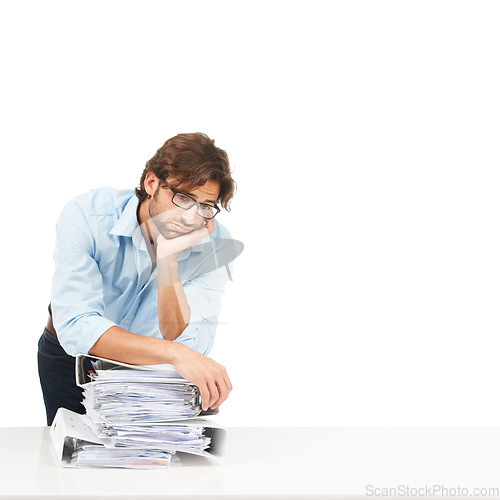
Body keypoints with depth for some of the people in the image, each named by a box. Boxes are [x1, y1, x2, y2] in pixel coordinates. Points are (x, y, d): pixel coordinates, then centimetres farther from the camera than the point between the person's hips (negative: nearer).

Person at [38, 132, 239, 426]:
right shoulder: (86, 216, -28)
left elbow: (187, 345, -28)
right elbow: (77, 329, -39)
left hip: (146, 365, 2)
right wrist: (174, 354, -52)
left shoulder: (216, 244, -21)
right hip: (71, 355, -1)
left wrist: (168, 258, -39)